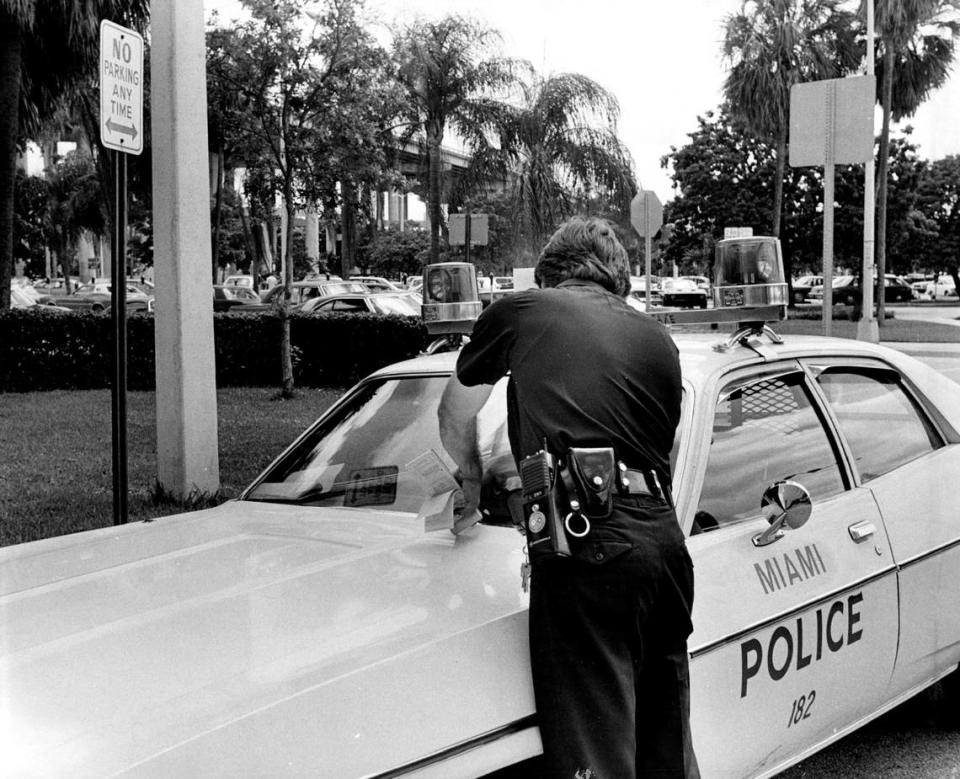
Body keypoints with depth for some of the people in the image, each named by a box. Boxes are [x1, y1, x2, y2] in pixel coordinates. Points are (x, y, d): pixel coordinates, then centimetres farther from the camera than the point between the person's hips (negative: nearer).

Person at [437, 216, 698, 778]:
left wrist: (471, 485, 44)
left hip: (589, 547, -5)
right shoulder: (658, 340, 20)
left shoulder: (519, 311, 12)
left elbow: (455, 417, 27)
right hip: (665, 537, 6)